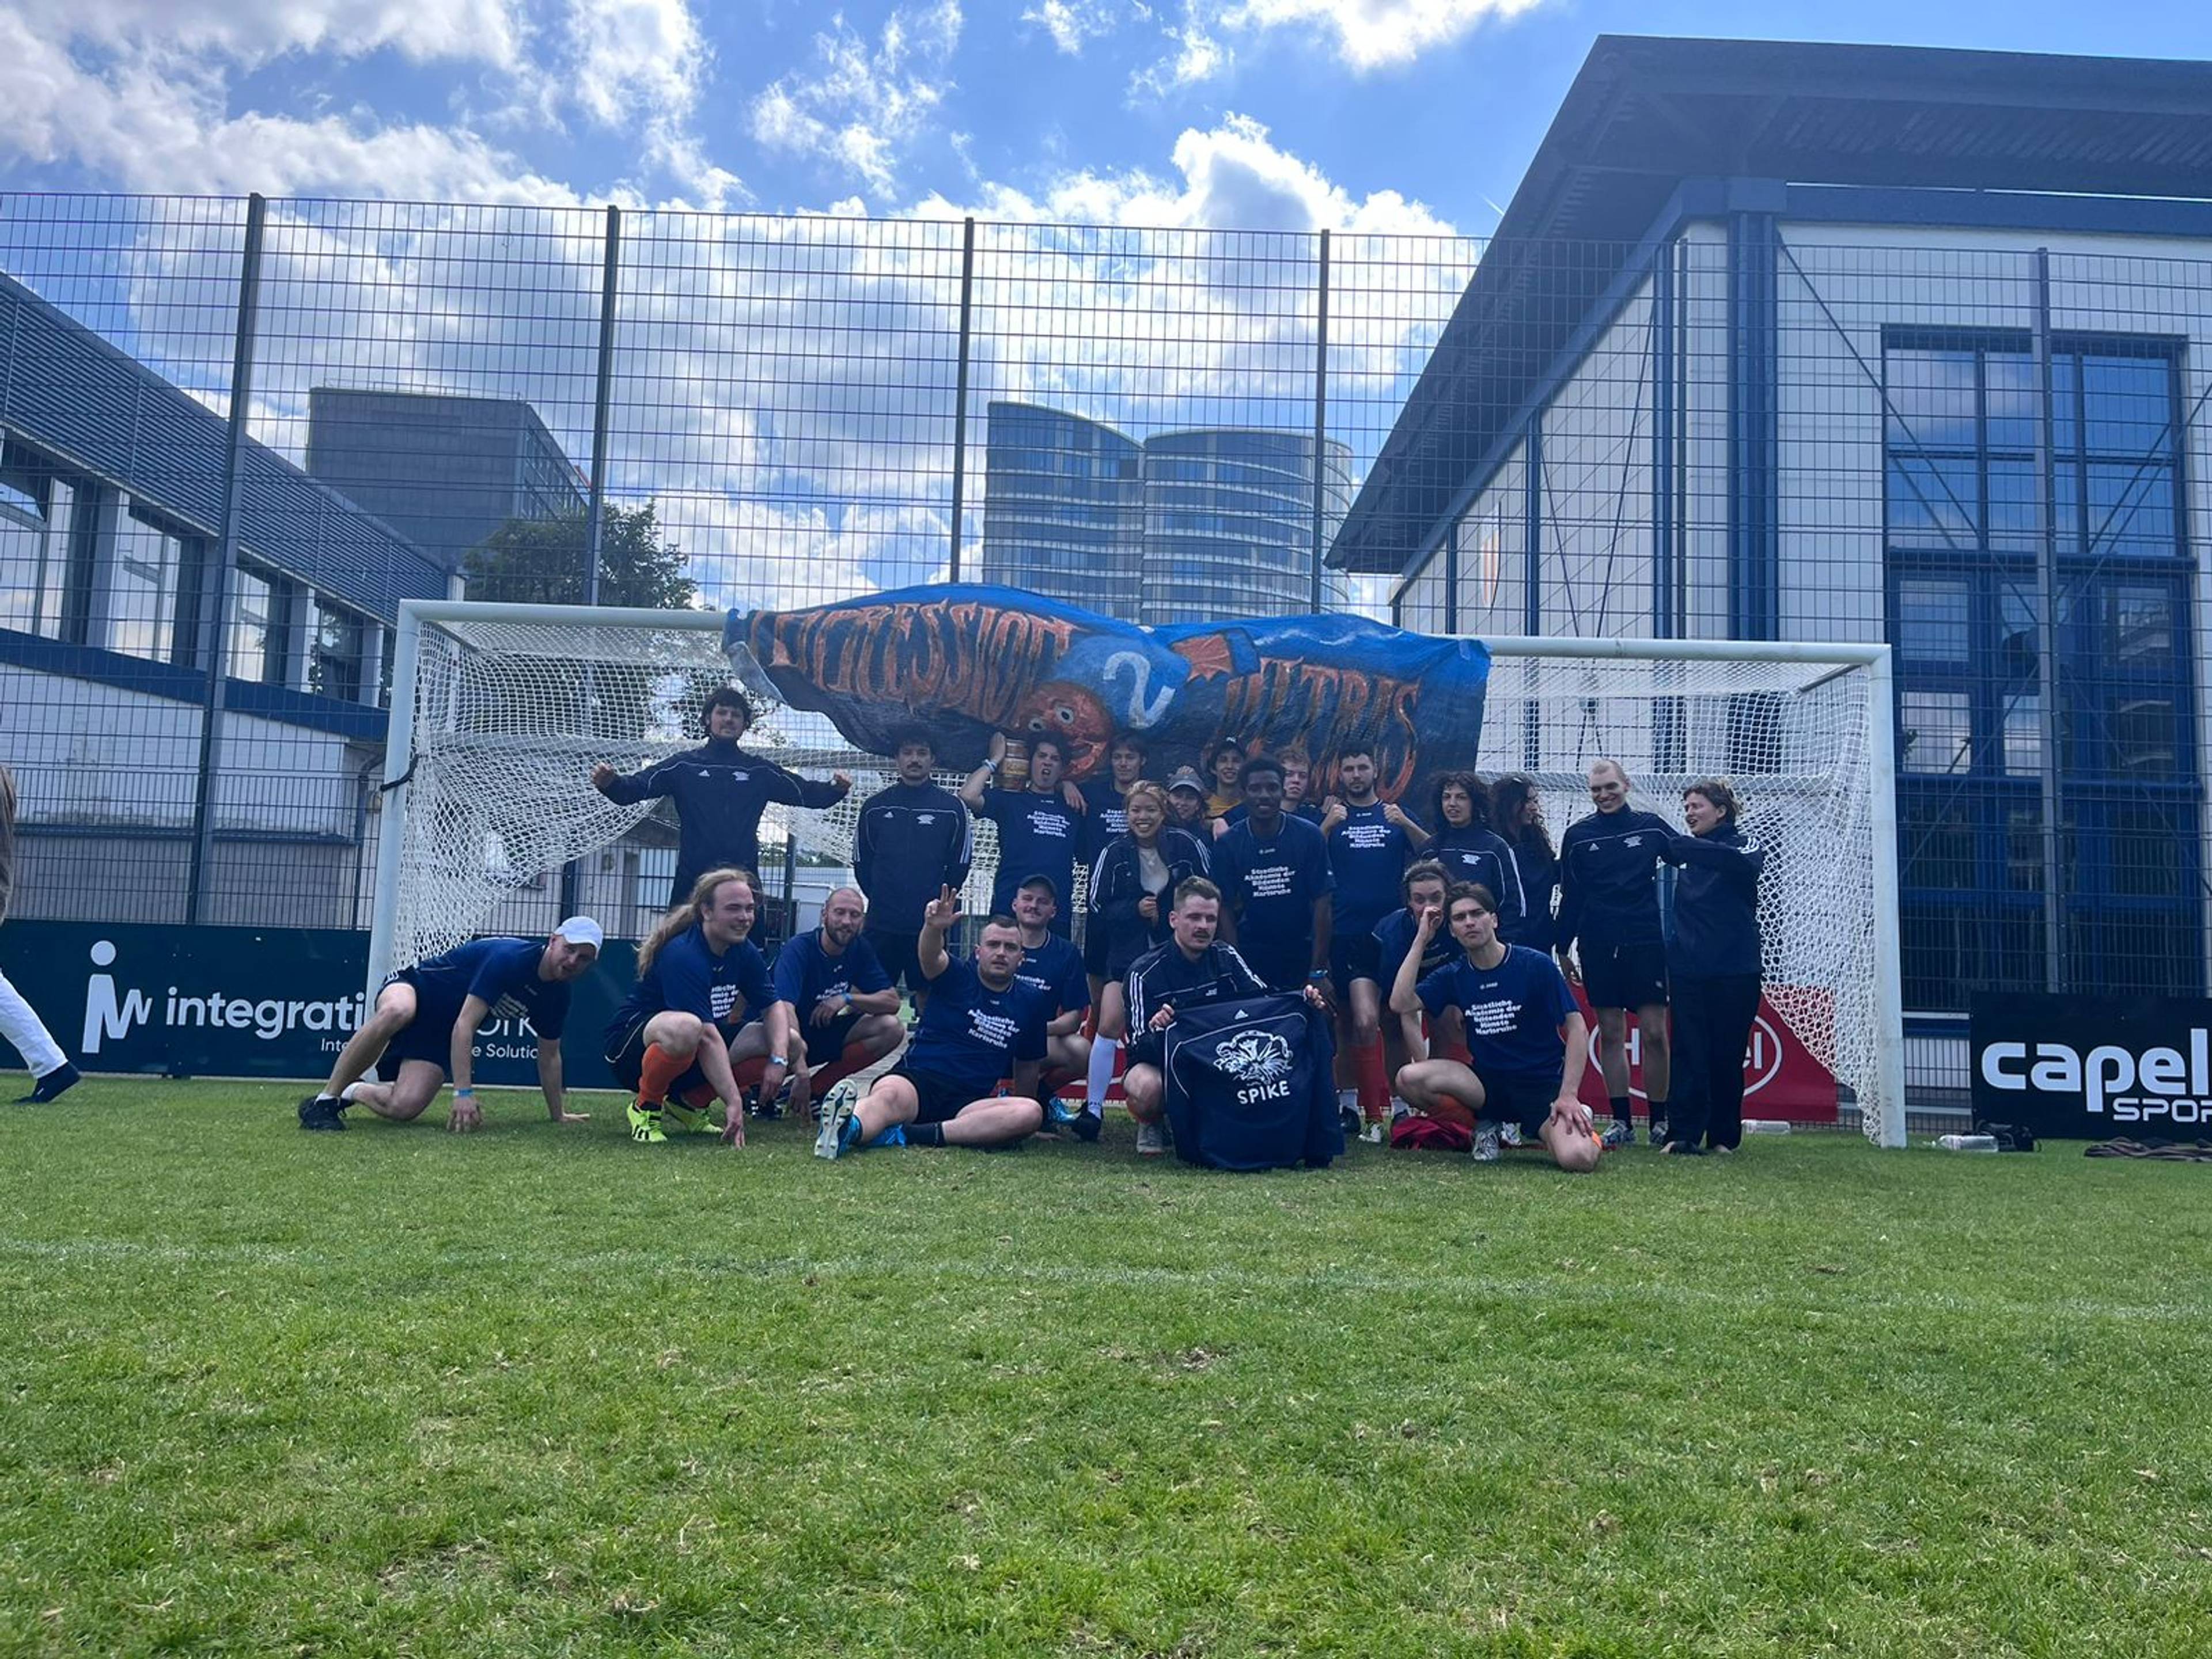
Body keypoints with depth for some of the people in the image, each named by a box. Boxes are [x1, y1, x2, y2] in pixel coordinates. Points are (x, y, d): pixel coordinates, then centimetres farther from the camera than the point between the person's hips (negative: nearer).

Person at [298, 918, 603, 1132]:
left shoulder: (557, 995, -5)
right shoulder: (509, 957, -27)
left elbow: (549, 1057, 11)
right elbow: (464, 1025, -31)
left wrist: (558, 1115, 14)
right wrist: (464, 1093, -37)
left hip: (437, 1036, 6)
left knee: (404, 1109, -18)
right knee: (396, 1012, -44)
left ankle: (353, 1091, 16)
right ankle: (323, 1101, -30)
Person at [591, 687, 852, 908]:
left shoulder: (760, 772, 12)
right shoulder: (683, 766, 6)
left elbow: (808, 793, 7)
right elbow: (635, 788, -3)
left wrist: (836, 789, -12)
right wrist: (610, 783, -24)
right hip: (691, 881, -1)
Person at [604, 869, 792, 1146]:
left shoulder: (745, 952, -1)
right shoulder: (682, 955, -26)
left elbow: (774, 1007, 3)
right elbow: (707, 1036, -32)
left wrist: (778, 1060, -17)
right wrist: (733, 1102, -36)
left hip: (691, 1060, 8)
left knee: (790, 1042, -5)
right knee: (685, 1028, -42)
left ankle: (689, 1102, 7)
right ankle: (646, 1107, -12)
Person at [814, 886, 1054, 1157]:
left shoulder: (1031, 1002, 16)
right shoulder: (958, 976, 8)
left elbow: (1027, 1065, 26)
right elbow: (931, 958, -15)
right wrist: (933, 929, -38)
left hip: (968, 1102, 2)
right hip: (916, 1079, -2)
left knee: (1032, 1112, -29)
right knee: (889, 1095, -36)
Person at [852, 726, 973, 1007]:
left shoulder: (951, 808, 2)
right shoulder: (874, 806, 7)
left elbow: (960, 865, 5)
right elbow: (861, 862, 12)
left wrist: (937, 903, 2)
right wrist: (879, 898, 5)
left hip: (929, 924, -1)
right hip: (880, 923, 1)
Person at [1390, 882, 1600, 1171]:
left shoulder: (1536, 965, -7)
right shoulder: (1453, 976, 5)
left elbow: (1577, 1029, -6)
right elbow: (1401, 1003, -9)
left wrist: (1568, 1096, -16)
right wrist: (1421, 940, -6)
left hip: (1542, 1084, -3)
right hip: (1487, 1082, 3)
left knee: (1579, 1160, -30)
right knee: (1409, 1079, -22)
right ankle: (1483, 1126, 3)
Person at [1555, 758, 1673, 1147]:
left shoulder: (1652, 826, 4)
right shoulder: (1577, 835, 6)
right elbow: (1569, 896, 9)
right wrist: (1563, 950, 8)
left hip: (1646, 943, -1)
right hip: (1598, 948, 1)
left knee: (1654, 1033, -3)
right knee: (1611, 1034, 4)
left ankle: (1659, 1121, 8)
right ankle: (1622, 1122, 10)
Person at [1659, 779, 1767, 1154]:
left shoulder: (1745, 846, 0)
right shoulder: (1687, 852, 13)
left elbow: (1739, 862, -23)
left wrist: (1675, 845, -28)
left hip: (1735, 972, -3)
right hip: (1687, 970, 3)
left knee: (1727, 1056, 4)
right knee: (1689, 1054, -2)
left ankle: (1724, 1137, 14)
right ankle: (1683, 1134, -3)